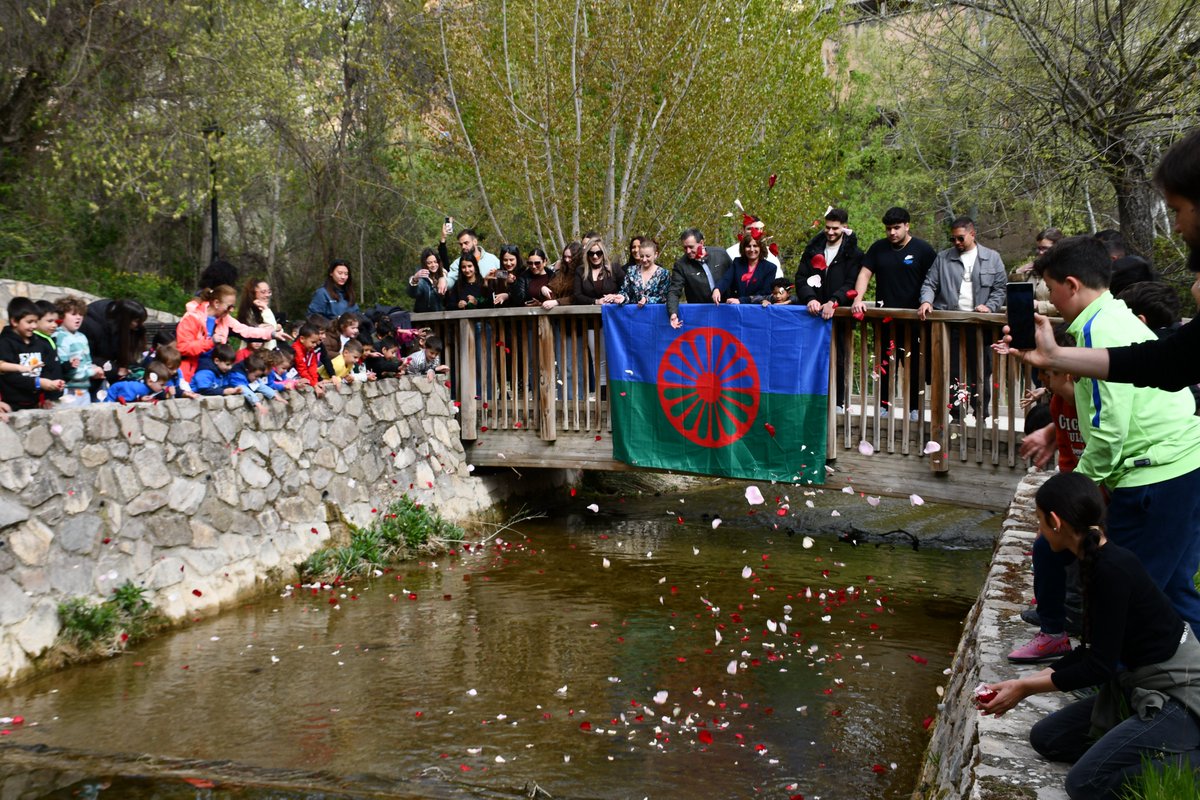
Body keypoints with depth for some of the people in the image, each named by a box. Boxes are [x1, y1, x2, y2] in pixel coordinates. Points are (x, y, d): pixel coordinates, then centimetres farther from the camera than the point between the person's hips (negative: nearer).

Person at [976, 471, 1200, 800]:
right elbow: (1090, 651, 10)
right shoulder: (1096, 561, 4)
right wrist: (1025, 683, 5)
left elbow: (1099, 666, -21)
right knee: (1046, 738, 11)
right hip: (1143, 687, 10)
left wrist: (1025, 687, -12)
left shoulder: (1112, 570, -25)